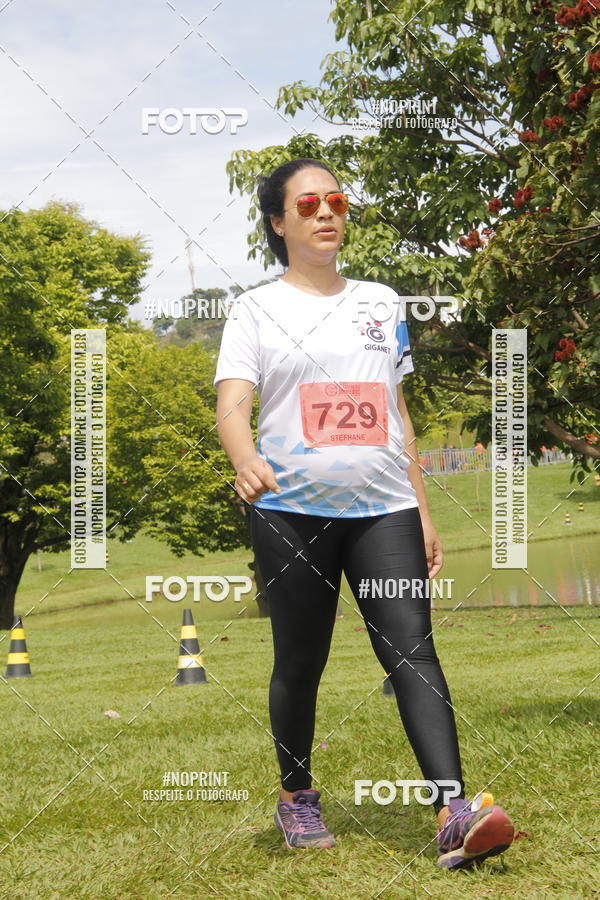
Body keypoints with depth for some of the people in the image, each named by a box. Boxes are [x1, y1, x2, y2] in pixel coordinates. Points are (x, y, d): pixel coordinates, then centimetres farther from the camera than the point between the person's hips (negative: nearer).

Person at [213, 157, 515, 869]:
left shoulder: (381, 302, 15)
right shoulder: (256, 309, 3)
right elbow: (232, 407, -11)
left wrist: (423, 511, 14)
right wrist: (247, 462, -33)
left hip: (383, 509, 2)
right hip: (292, 512, -2)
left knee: (412, 651, -12)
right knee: (300, 663, 8)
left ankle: (454, 814, -21)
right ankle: (296, 797, 29)